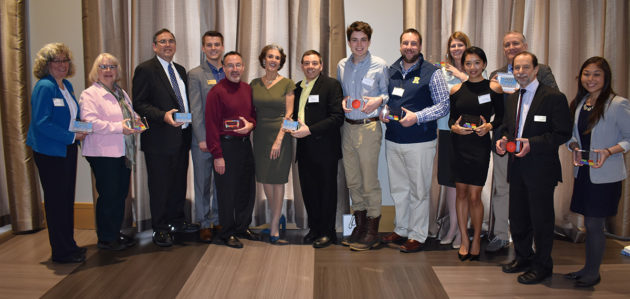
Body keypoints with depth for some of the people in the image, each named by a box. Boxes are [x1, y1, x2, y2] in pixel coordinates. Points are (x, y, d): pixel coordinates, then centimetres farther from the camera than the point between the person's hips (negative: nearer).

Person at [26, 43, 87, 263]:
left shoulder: (67, 86, 11)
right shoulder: (44, 87, -15)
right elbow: (42, 123, -21)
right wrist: (72, 136, -19)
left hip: (67, 150, 9)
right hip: (49, 152, -9)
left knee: (67, 198, 15)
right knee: (56, 201, -1)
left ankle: (68, 245, 27)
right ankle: (61, 252, 9)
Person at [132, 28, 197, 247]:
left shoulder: (180, 70, 17)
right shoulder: (145, 69, -5)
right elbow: (139, 104, -12)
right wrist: (163, 116, -24)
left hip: (181, 137, 7)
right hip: (159, 139, -7)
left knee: (179, 183, 15)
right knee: (160, 186, 2)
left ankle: (177, 222, 30)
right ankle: (160, 229, 14)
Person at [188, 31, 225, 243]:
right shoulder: (196, 74, 0)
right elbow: (195, 110, -5)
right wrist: (202, 139, -12)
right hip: (204, 139, -3)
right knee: (203, 183, 6)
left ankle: (219, 220, 24)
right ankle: (204, 224, 18)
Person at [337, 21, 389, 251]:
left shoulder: (379, 65, -2)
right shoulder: (342, 66, 11)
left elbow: (388, 93, 4)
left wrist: (379, 100, -16)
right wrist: (342, 101, 1)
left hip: (369, 127, -5)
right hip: (347, 127, 5)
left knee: (370, 181, -4)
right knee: (352, 180, 10)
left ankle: (372, 231, 8)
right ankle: (359, 225, 23)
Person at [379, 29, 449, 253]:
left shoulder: (432, 73, -4)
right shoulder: (391, 71, 10)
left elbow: (443, 105, -7)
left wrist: (417, 117, -17)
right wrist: (382, 112, -2)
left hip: (420, 142, -5)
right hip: (393, 140, 5)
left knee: (419, 190, 3)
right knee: (398, 188, 14)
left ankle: (417, 236, 15)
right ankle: (401, 230, 29)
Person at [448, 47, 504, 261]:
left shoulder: (494, 88, 1)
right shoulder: (456, 90, 8)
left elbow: (501, 116, 5)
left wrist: (489, 126, -14)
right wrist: (454, 127, -8)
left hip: (480, 145, -3)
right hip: (459, 145, 3)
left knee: (474, 196, -2)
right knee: (461, 193, 8)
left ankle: (476, 239, 19)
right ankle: (464, 240, 20)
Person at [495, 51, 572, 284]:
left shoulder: (554, 97, -10)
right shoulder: (512, 99, 12)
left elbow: (563, 133, -13)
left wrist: (533, 143, -22)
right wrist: (501, 139, -2)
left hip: (541, 169, -6)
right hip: (517, 168, 7)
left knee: (541, 219, 4)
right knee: (517, 217, 16)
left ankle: (542, 266, 21)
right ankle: (523, 257, 35)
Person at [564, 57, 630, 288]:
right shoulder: (578, 104, 8)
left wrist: (609, 151, -23)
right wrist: (574, 147, -5)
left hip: (605, 175, -6)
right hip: (583, 172, 6)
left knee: (594, 225, 2)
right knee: (590, 224, 15)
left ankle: (593, 273, 19)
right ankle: (588, 268, 28)